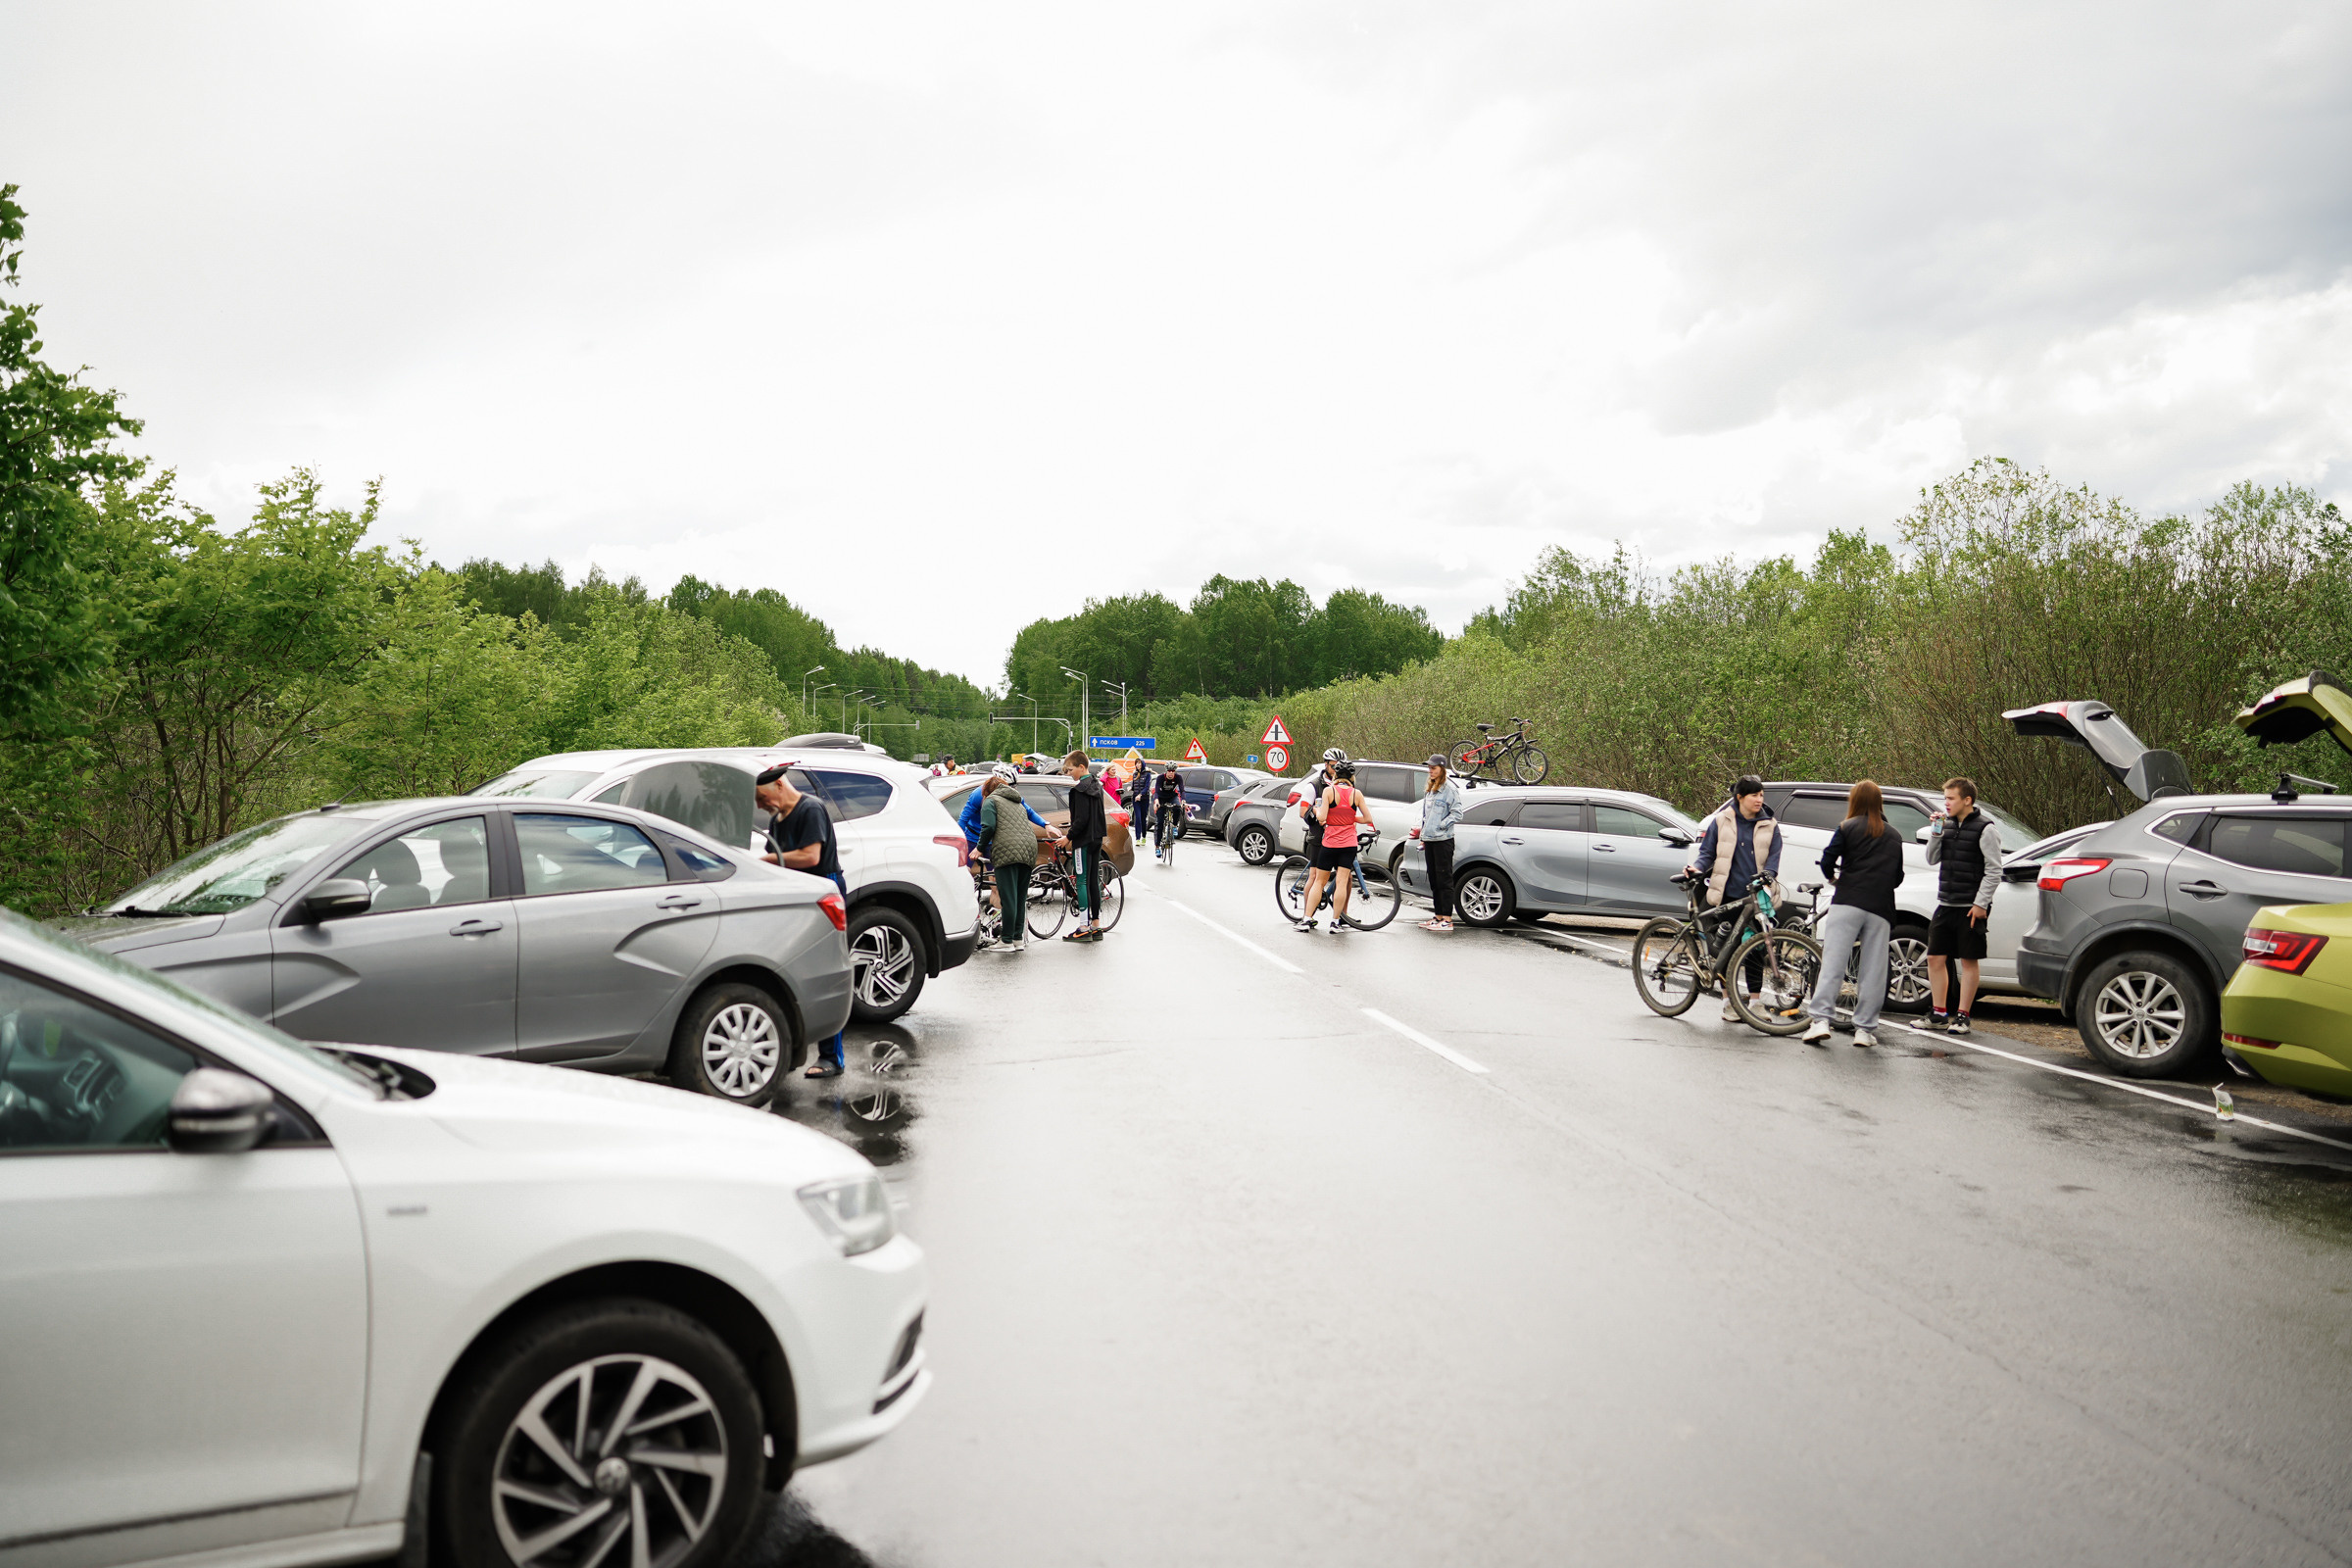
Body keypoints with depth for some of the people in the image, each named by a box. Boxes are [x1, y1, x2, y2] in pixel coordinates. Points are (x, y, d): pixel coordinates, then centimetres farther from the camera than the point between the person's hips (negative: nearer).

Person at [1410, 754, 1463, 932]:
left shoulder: (1450, 788, -9)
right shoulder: (1429, 789, 18)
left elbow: (1457, 814, -13)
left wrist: (1440, 826, -14)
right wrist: (1423, 834, 19)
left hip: (1443, 840, -9)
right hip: (1429, 840, 9)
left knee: (1444, 879, -7)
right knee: (1434, 880, 12)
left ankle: (1447, 920, -6)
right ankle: (1438, 916, 18)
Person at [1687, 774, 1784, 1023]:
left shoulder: (1769, 826, 10)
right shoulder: (1722, 821, 6)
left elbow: (1773, 856, 5)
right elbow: (1708, 852, 9)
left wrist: (1768, 873, -17)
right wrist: (1698, 867, -11)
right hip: (1727, 895, -1)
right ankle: (1729, 1002, 11)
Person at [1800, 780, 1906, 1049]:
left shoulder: (1848, 827, 5)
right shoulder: (1894, 837, 18)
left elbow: (1827, 861, -3)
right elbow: (1898, 876, 21)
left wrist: (1833, 877, 17)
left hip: (1848, 904, -3)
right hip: (1881, 909, 3)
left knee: (1832, 962, -5)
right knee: (1873, 969, 4)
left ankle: (1821, 1019, -13)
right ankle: (1865, 1028, 4)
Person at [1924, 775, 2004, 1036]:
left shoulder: (1985, 828, -8)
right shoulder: (1947, 825, 10)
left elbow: (1994, 870, -9)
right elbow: (1932, 860, 13)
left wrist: (1981, 903, -14)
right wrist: (1936, 833, -2)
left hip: (1972, 907, -6)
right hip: (1945, 905, 6)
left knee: (1969, 961, 1)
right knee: (1935, 958, 5)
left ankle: (1962, 1016, 7)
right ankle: (1940, 1014, 14)